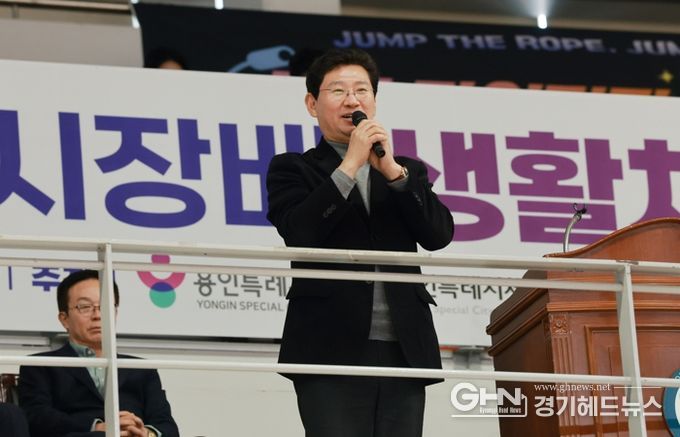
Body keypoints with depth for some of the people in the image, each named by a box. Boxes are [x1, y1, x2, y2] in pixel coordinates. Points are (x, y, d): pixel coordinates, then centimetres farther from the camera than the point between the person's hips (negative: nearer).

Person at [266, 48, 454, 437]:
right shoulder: (293, 169, 11)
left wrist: (392, 170, -5)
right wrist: (350, 165, -9)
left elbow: (439, 235, 5)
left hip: (404, 350, 4)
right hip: (333, 349, -3)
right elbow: (298, 233, -8)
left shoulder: (408, 171, 21)